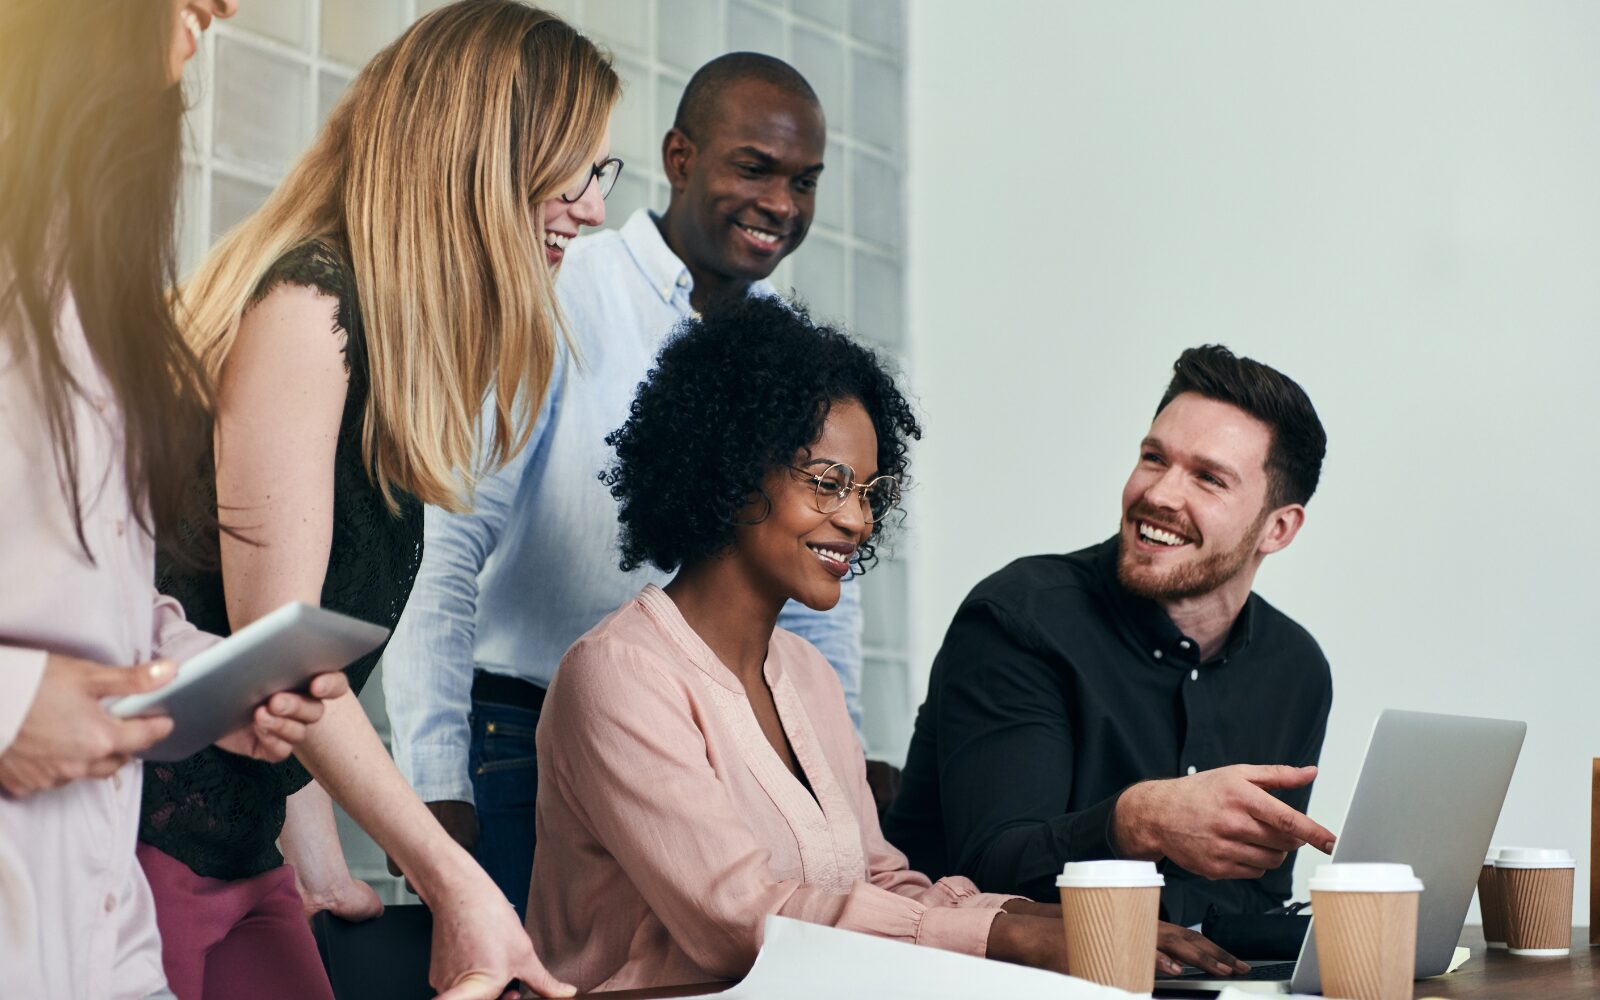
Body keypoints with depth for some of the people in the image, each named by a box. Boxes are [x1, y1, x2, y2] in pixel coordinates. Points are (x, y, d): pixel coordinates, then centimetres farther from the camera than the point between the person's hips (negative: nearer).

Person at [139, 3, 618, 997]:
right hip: (144, 832, -9)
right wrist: (454, 881, -18)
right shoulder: (306, 305, -16)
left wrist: (317, 857, 11)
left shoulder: (394, 331, 13)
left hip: (240, 846, 9)